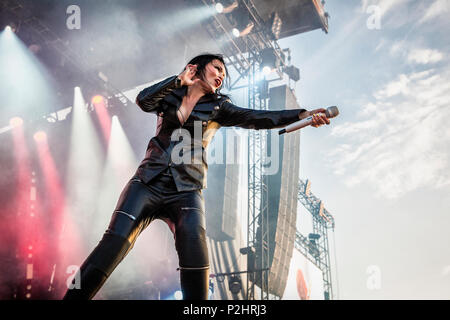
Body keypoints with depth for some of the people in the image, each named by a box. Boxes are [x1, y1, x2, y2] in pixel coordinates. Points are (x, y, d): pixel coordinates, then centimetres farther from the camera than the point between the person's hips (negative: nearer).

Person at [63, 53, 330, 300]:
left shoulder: (218, 107, 13)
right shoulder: (170, 95, 14)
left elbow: (256, 119, 0)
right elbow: (144, 101, -6)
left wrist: (302, 115, -11)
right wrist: (179, 80, -12)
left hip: (186, 191, 0)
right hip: (148, 183, 0)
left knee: (194, 242, -28)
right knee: (115, 242, -18)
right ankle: (74, 295, -13)